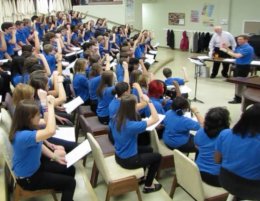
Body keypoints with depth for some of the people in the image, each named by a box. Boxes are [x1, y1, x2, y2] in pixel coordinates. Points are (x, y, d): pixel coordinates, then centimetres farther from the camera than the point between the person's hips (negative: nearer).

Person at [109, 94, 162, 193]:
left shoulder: (114, 120, -10)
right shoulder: (132, 125, -33)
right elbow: (155, 119, -27)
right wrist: (149, 101, -24)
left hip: (118, 157, 8)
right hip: (129, 160, -7)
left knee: (148, 149, 27)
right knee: (158, 156, 15)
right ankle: (148, 186, 27)